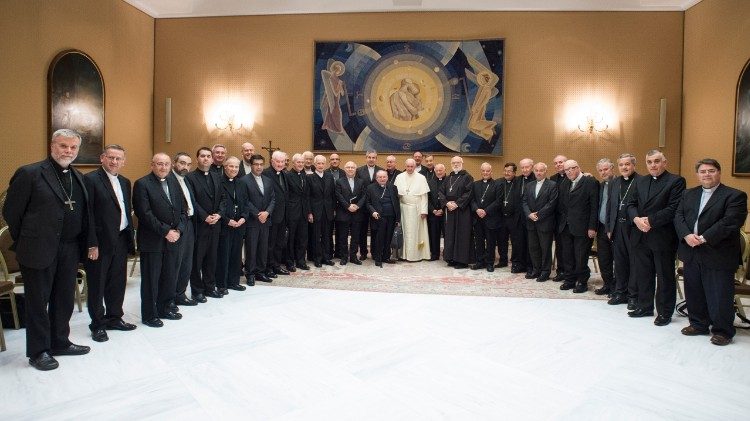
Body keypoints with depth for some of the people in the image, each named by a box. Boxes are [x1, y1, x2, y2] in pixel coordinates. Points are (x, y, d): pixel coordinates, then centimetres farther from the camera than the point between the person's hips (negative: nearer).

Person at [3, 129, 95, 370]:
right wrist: (25, 243, -1)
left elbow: (85, 213, 11)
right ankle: (38, 352, 20)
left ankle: (60, 343, 30)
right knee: (38, 302, 7)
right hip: (39, 251, -6)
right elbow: (10, 212, -7)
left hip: (70, 250, 6)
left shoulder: (78, 177, 10)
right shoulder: (29, 173, -9)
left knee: (64, 300, 15)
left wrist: (91, 242, 5)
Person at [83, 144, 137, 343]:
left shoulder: (125, 182, 13)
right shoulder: (90, 179, -10)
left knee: (118, 282, 16)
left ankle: (114, 318, 31)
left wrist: (130, 237, 11)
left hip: (120, 241, 7)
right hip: (100, 242, -7)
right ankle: (98, 325, 19)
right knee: (97, 285, 7)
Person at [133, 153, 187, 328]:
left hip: (173, 239, 6)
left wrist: (178, 230, -4)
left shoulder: (174, 183, 12)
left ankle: (164, 308, 28)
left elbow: (182, 210, 11)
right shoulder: (142, 184, -7)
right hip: (152, 241, -6)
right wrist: (165, 231, -16)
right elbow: (145, 214, -15)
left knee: (170, 277, 13)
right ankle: (149, 315, 17)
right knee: (151, 279, 4)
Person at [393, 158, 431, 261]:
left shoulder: (421, 178, 1)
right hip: (403, 208, 2)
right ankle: (404, 253, 11)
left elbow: (424, 195, -2)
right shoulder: (399, 177, 6)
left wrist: (424, 210, -7)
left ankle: (417, 254, 9)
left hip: (416, 209, -2)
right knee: (404, 231, 4)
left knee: (416, 231, 2)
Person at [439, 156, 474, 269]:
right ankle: (452, 258, 16)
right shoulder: (449, 178, 15)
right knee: (450, 235, 8)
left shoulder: (467, 177, -3)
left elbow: (469, 193, -13)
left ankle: (462, 260, 3)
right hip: (450, 210, 6)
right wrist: (447, 203, -6)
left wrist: (457, 204, -17)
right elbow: (441, 192, 11)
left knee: (462, 235, -3)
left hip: (463, 211, -6)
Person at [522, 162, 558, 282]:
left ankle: (545, 272, 13)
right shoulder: (529, 186, 12)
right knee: (533, 248, 11)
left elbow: (552, 203, -12)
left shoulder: (552, 185, -5)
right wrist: (529, 214, -9)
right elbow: (524, 202, 8)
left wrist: (538, 215, -14)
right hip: (531, 222, 5)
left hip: (545, 223, -5)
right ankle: (535, 270, 22)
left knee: (545, 248, 3)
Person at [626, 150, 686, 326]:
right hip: (640, 237, 6)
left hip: (663, 237, -6)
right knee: (643, 274, 14)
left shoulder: (676, 181, -6)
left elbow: (673, 209, -15)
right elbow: (631, 204, 9)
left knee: (665, 276, 5)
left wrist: (650, 221, -17)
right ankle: (645, 306, 28)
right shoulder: (640, 182, 13)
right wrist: (636, 219, -10)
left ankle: (664, 312, 16)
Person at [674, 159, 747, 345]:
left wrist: (704, 238, -20)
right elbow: (678, 217, 5)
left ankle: (722, 331, 17)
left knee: (720, 296, 2)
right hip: (691, 254, 6)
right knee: (694, 293, 14)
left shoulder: (735, 196, -5)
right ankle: (698, 324, 29)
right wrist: (687, 235, -13)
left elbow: (730, 222, -16)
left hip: (718, 255, -5)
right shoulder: (689, 194, 13)